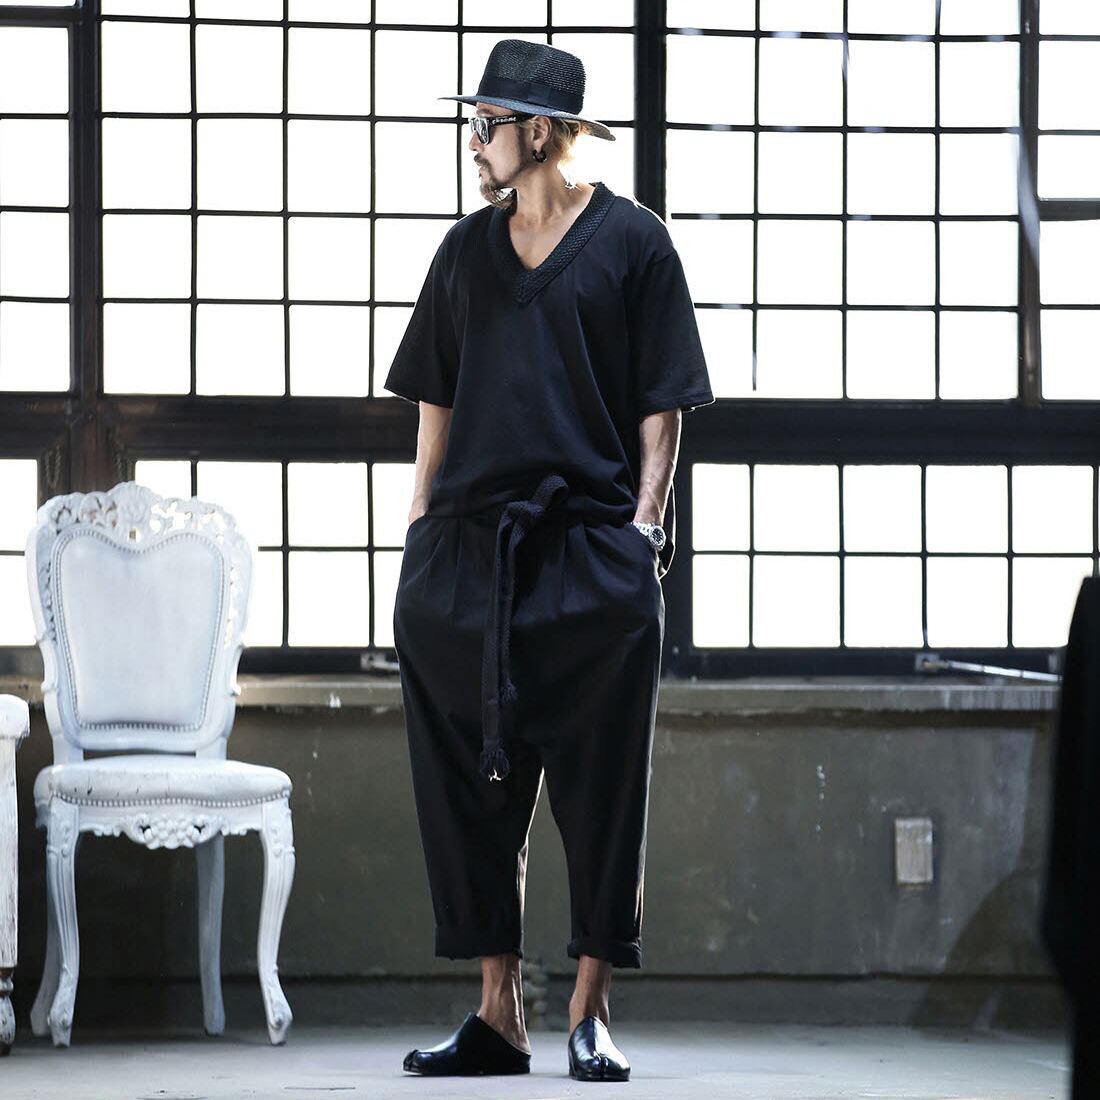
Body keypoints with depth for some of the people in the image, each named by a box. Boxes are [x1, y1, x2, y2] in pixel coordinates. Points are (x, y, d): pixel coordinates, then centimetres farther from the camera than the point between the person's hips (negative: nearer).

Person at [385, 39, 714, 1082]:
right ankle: (497, 1014, 9)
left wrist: (644, 517, -9)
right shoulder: (467, 249, 15)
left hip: (594, 557, -4)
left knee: (601, 791, -2)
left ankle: (589, 1013, 3)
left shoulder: (631, 240, 3)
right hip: (468, 553, 5)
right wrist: (421, 525, 9)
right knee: (469, 787, 3)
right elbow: (438, 400, 18)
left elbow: (662, 402, 1)